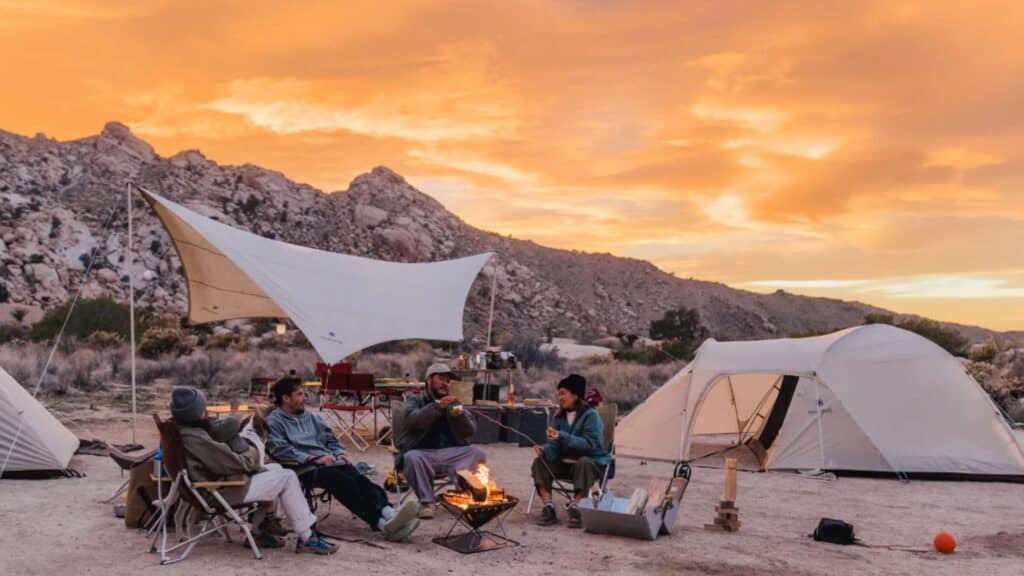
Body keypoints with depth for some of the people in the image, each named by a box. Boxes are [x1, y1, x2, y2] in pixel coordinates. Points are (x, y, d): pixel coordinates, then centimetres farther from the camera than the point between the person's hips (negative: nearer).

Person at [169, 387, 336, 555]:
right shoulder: (195, 438, -27)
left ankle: (261, 531, 19)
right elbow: (237, 464, -23)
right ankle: (307, 539, 0)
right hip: (222, 491, -10)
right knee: (287, 477, -6)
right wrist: (252, 453, -3)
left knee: (275, 469, 21)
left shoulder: (180, 431, 3)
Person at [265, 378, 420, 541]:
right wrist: (314, 458, -14)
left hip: (329, 462, 6)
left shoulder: (311, 417, 28)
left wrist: (339, 453, 6)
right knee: (344, 481, -32)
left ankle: (389, 514, -48)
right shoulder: (274, 421, 7)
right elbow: (280, 450, -9)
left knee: (360, 479, -24)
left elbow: (331, 438, 28)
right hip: (305, 469, -6)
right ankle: (381, 523, -45)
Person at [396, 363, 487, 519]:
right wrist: (437, 406, -27)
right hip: (423, 453, -3)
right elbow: (413, 420, -15)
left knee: (478, 453, -21)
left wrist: (460, 416, -14)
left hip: (451, 453, 3)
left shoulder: (453, 402, 18)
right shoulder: (415, 400, 9)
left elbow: (470, 431, 8)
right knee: (412, 458, -35)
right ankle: (426, 502, -23)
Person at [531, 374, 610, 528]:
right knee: (540, 462, -15)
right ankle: (548, 508, -24)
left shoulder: (590, 415, -13)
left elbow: (590, 444, -25)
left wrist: (562, 436, -33)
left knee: (582, 463, -39)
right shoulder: (560, 417, 6)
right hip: (566, 462, 6)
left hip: (591, 462, -6)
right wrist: (545, 450, -25)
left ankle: (575, 508, -36)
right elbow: (554, 444, 0)